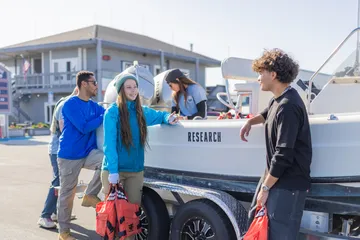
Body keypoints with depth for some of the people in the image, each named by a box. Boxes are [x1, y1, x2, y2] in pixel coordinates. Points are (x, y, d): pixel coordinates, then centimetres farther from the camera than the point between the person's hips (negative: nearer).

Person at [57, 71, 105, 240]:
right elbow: (84, 127, -19)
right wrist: (103, 117, -12)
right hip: (69, 156, -5)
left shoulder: (94, 106, 10)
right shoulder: (70, 104, -11)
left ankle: (90, 195, -6)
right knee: (67, 194, 2)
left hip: (88, 153, 5)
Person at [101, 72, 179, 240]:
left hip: (136, 170, 5)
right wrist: (113, 170, -21)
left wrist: (169, 118, 2)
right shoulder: (112, 112, -9)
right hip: (114, 169, -5)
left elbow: (160, 115, 26)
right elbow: (109, 143, -14)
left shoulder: (143, 111, 7)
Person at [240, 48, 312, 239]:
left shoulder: (287, 107, -23)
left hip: (288, 184, -10)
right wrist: (250, 121, 16)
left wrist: (265, 188, -17)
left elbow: (284, 155, -25)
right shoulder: (279, 99, 9)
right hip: (274, 175, 10)